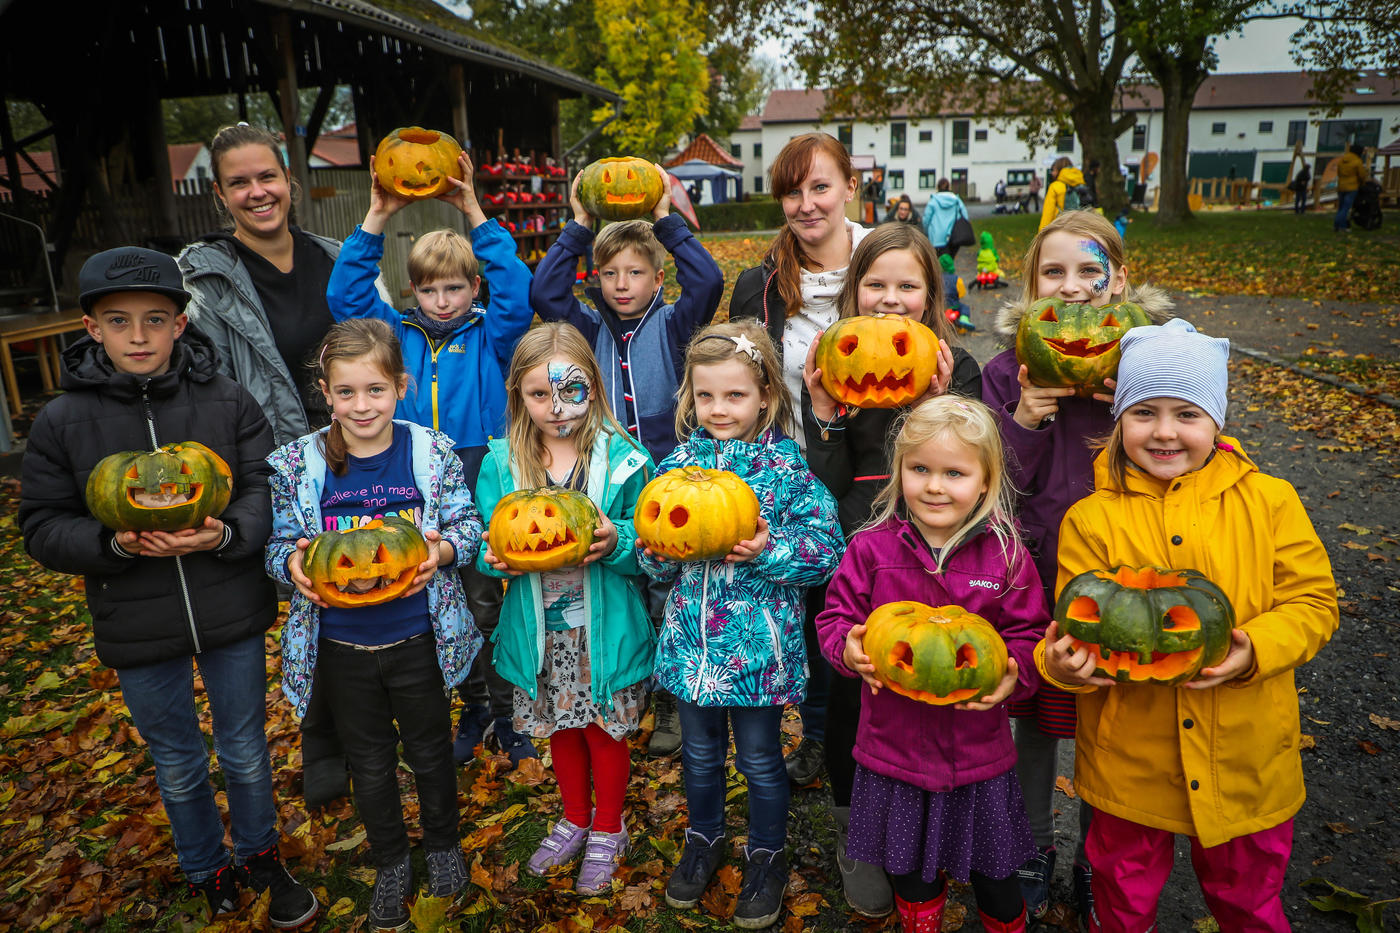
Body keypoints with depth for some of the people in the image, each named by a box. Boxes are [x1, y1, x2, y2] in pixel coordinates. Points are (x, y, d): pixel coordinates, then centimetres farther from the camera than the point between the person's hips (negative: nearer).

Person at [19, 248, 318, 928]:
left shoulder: (227, 400, -8)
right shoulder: (62, 420, -7)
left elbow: (266, 487, -6)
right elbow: (42, 527, -4)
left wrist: (224, 534, -26)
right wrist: (114, 543, -23)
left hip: (232, 616, 0)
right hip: (138, 631, 1)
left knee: (247, 753, 18)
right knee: (177, 767, 20)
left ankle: (259, 857, 44)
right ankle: (207, 874, 44)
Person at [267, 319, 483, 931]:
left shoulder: (432, 452, -11)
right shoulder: (297, 464, -9)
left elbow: (468, 525, -3)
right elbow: (280, 542, -1)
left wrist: (443, 549, -24)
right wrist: (292, 564, -23)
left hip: (418, 637, -1)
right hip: (341, 644, 1)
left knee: (430, 749, 20)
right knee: (369, 761, 20)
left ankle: (442, 843, 47)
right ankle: (390, 862, 44)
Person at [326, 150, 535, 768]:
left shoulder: (489, 336, -1)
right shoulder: (398, 335, 6)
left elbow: (516, 290, -16)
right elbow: (346, 293, -1)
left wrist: (474, 214, -18)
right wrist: (377, 218, -8)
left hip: (479, 495, -3)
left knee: (486, 605, 8)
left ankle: (508, 715, 26)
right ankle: (474, 709, 34)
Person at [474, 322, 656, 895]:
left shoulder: (622, 459, -12)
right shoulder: (501, 462, -4)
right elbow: (488, 540, 0)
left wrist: (615, 541, -31)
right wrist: (498, 559, -22)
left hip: (604, 628, -3)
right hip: (540, 631, 3)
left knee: (605, 730, 14)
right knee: (560, 728, 22)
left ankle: (607, 831, 39)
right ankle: (575, 821, 46)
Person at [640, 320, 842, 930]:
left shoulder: (786, 466, -11)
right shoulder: (678, 463, 0)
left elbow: (826, 551, -12)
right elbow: (652, 562, 6)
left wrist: (767, 551, -25)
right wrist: (659, 552, -16)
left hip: (758, 646, -3)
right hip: (691, 643, 4)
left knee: (760, 757, 14)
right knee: (700, 752, 21)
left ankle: (767, 857, 37)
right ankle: (704, 840, 46)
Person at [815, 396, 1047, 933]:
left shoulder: (1006, 557, -8)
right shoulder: (872, 549, -9)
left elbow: (1028, 635, -2)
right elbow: (836, 616, -2)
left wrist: (1013, 672, -21)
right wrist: (850, 648, -22)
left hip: (978, 752, 0)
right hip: (893, 744, 1)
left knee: (994, 878, 19)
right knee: (909, 874, 22)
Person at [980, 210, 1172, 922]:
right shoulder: (1011, 371, -5)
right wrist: (1025, 422, -22)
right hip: (1033, 576, 0)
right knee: (1035, 720, 16)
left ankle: (1095, 861, 39)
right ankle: (1034, 848, 40)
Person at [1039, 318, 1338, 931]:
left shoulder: (1270, 501, -4)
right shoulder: (1092, 519, -8)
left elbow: (1312, 601, -4)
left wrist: (1254, 650, -22)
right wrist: (1063, 663, -30)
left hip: (1245, 761, 1)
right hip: (1128, 763, -1)